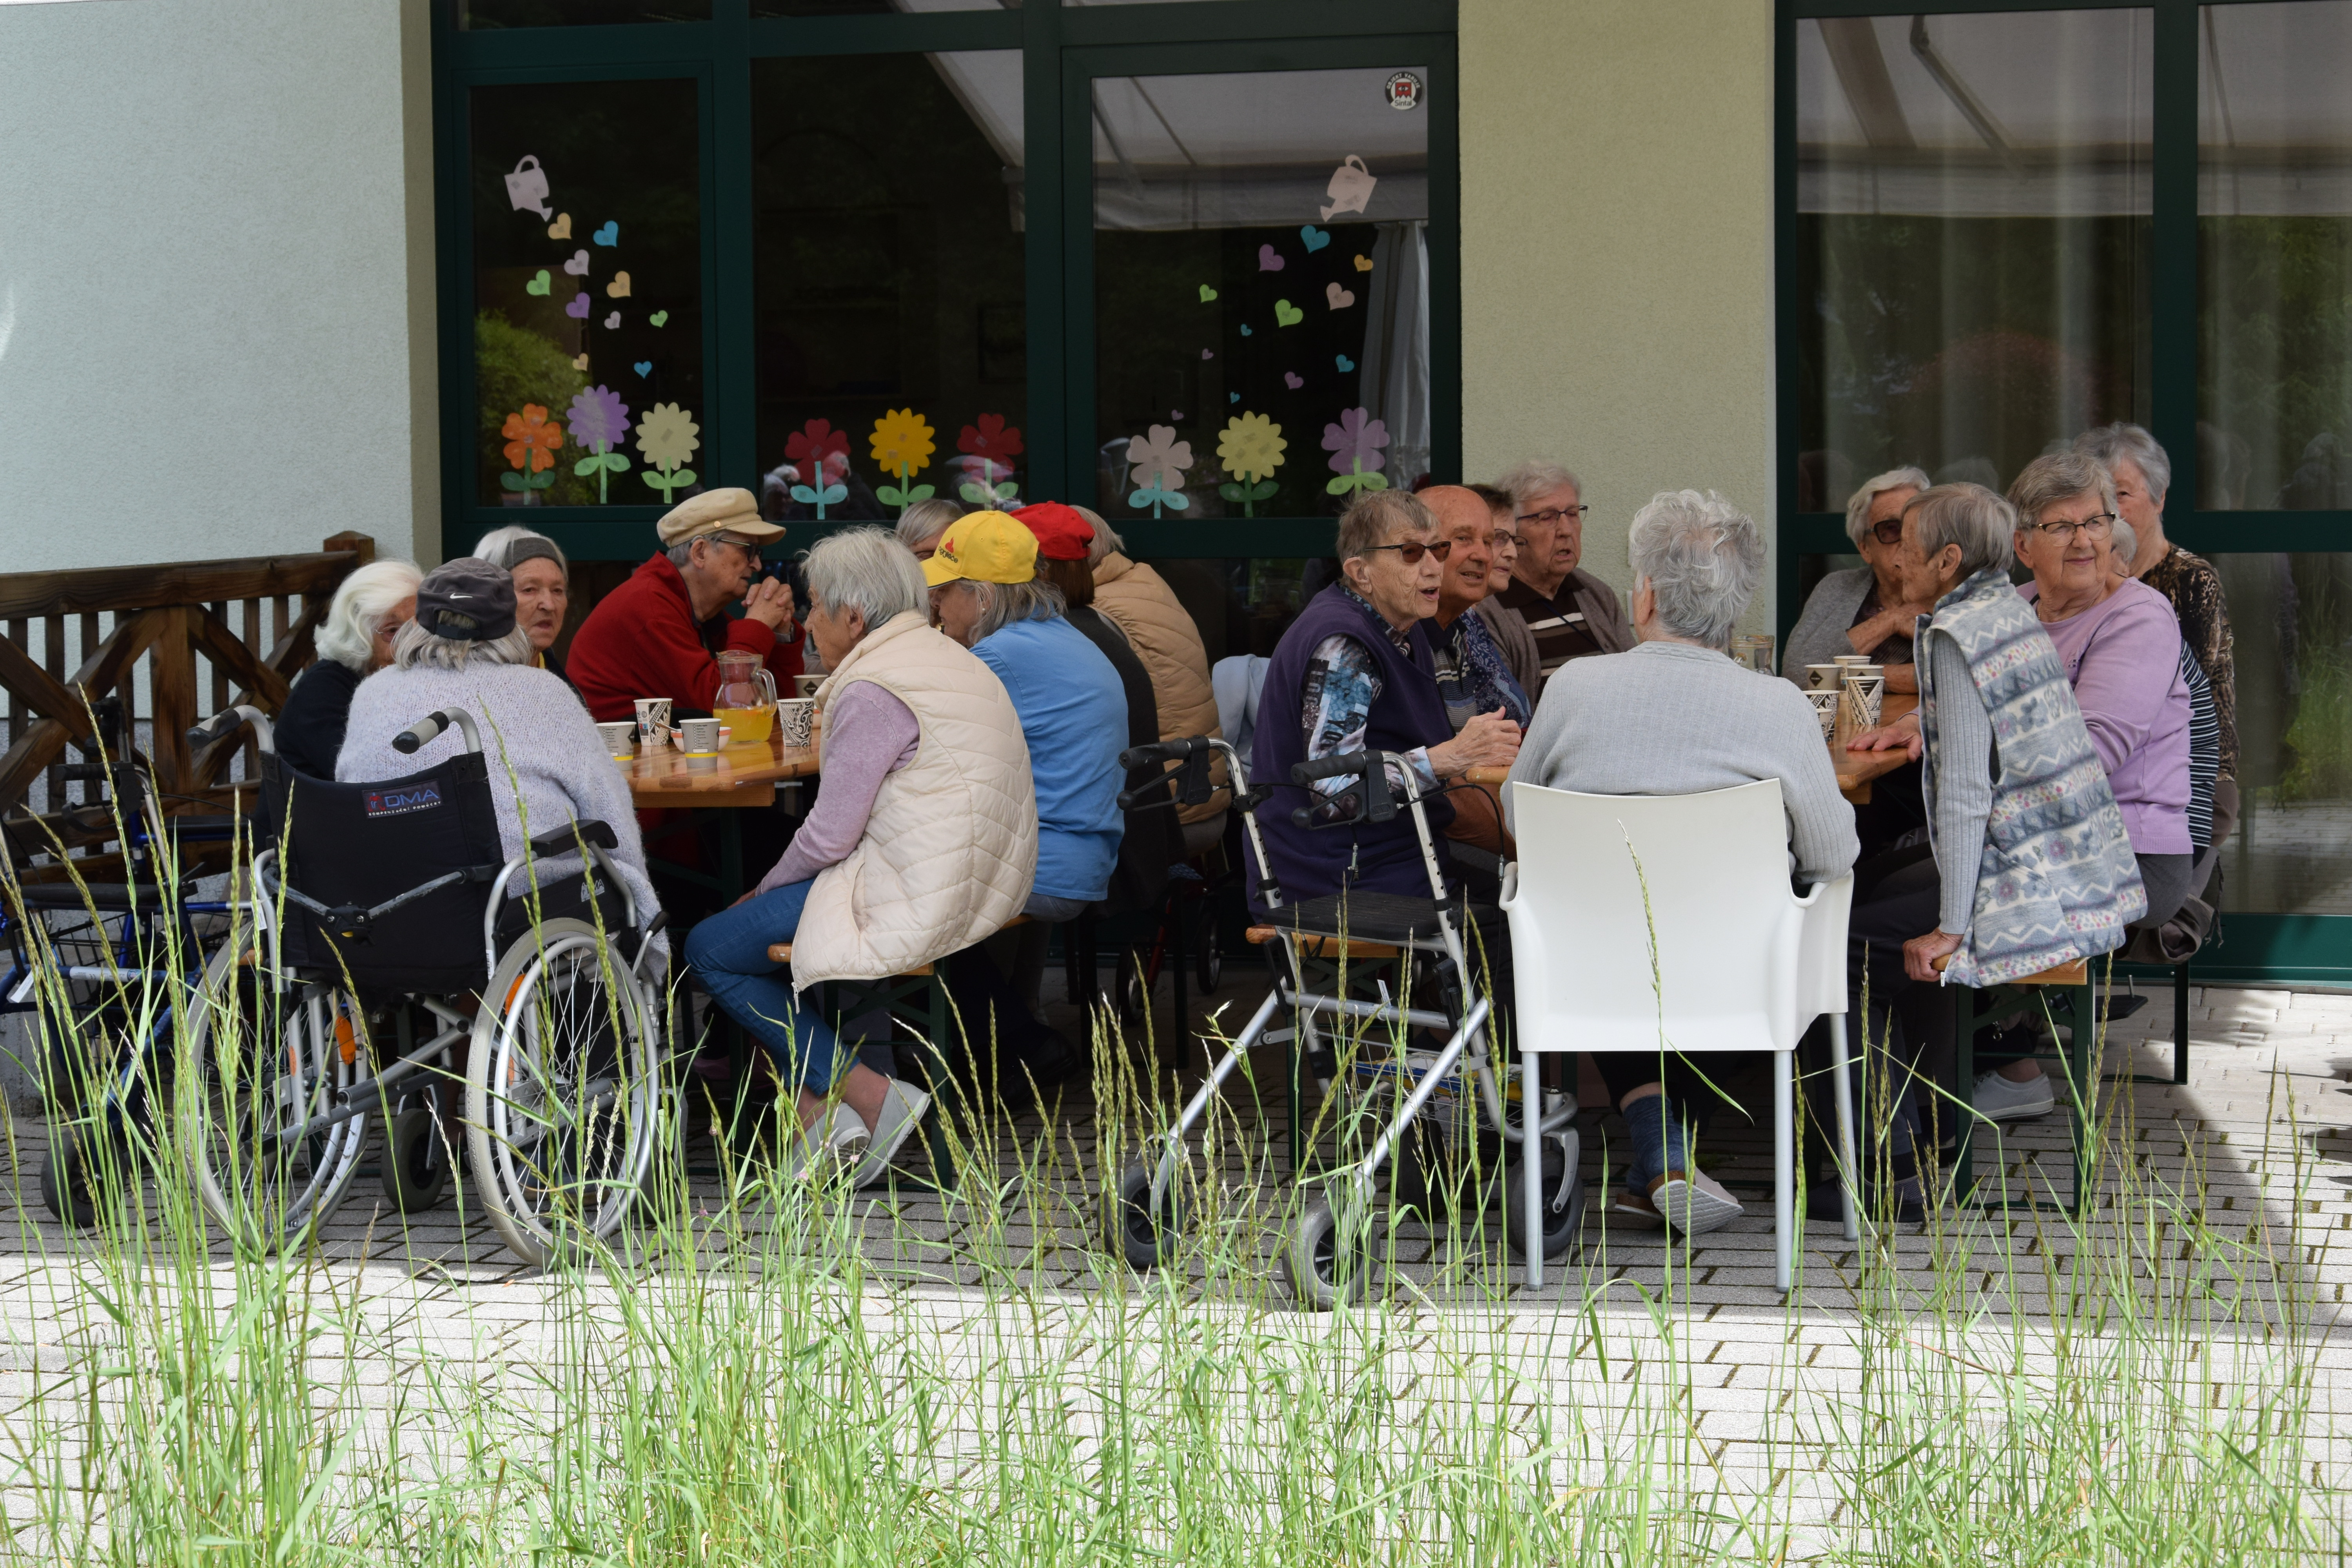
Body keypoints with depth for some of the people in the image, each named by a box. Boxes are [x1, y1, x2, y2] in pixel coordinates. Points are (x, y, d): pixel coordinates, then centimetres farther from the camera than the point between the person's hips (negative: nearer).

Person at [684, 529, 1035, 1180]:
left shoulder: (872, 691, -16)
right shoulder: (947, 658, 15)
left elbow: (830, 836, -15)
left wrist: (765, 887, 4)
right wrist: (774, 888, 18)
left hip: (914, 905, -10)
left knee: (712, 949, 2)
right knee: (764, 913, 24)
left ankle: (874, 1097, -1)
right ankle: (815, 1108, 12)